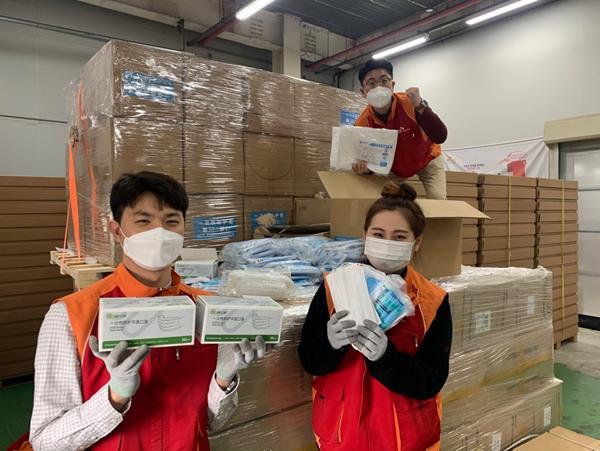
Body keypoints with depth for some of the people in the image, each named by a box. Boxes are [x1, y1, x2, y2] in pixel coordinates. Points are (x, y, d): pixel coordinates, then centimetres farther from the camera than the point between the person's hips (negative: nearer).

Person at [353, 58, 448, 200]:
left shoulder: (410, 103, -31)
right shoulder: (362, 124, -24)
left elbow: (440, 137, -37)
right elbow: (366, 156, -15)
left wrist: (420, 106, -47)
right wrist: (364, 166, -39)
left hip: (428, 160, -2)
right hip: (395, 168, 2)